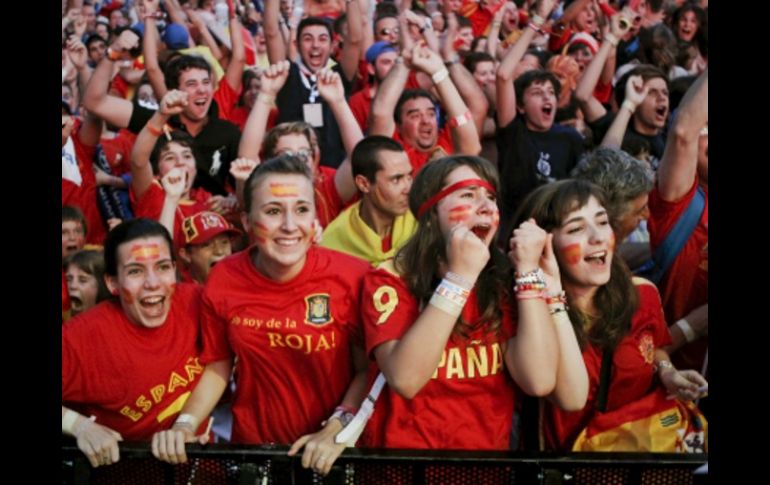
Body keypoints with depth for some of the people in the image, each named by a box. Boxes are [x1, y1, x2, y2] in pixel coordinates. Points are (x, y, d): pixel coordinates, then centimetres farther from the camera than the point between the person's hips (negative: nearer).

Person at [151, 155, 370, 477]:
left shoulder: (352, 277, -15)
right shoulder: (223, 281, -7)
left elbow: (369, 369, -6)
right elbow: (217, 367, 4)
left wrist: (337, 430, -17)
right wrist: (185, 424, -9)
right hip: (252, 447, 2)